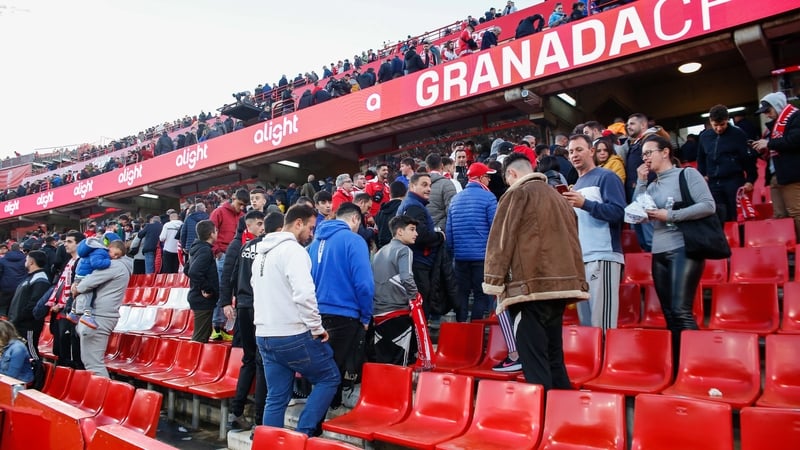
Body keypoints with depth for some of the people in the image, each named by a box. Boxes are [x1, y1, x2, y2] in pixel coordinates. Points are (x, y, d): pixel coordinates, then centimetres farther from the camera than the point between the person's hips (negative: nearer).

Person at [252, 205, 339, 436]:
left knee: (276, 398, 14)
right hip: (293, 335, -8)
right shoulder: (293, 250, -14)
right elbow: (304, 293, -25)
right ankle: (302, 434, 3)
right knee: (329, 378, 8)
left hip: (264, 335, 9)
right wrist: (317, 327, -14)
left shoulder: (262, 252, 16)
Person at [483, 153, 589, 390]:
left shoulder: (517, 193, -2)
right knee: (553, 357, 16)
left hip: (531, 287, -8)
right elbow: (572, 240, 21)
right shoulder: (557, 196, 20)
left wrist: (494, 283, -6)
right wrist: (578, 281, 23)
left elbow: (501, 240, -8)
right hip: (561, 285, 8)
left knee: (534, 362, -5)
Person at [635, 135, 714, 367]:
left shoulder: (687, 174, -1)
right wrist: (641, 183, 5)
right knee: (669, 315, 7)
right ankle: (676, 367, 12)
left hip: (683, 249, -7)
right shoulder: (652, 186, 16)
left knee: (681, 311, -15)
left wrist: (670, 215, -15)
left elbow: (709, 206, -11)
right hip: (659, 253, 7)